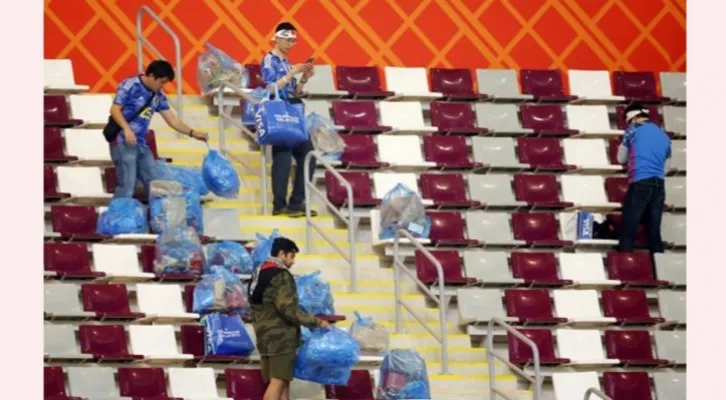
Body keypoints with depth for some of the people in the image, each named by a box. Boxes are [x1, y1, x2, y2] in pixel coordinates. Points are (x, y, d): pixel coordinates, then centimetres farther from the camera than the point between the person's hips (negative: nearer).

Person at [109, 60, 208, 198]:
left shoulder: (158, 96, 12)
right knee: (127, 185, -14)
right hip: (122, 142, -8)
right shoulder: (130, 86, -9)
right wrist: (127, 129, -26)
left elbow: (172, 120, 13)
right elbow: (115, 109, -12)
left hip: (141, 144, 8)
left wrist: (193, 133, 1)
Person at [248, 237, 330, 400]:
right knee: (278, 381, -12)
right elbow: (288, 308, -19)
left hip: (265, 336, 10)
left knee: (283, 382, 11)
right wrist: (315, 322, -14)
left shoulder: (259, 273, 17)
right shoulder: (280, 275, -13)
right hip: (281, 337, -10)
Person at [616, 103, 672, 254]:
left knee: (628, 232, -6)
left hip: (640, 184, -5)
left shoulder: (633, 130, 5)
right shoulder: (664, 136, 20)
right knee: (654, 232, 5)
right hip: (659, 185, 5)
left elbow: (621, 159, 16)